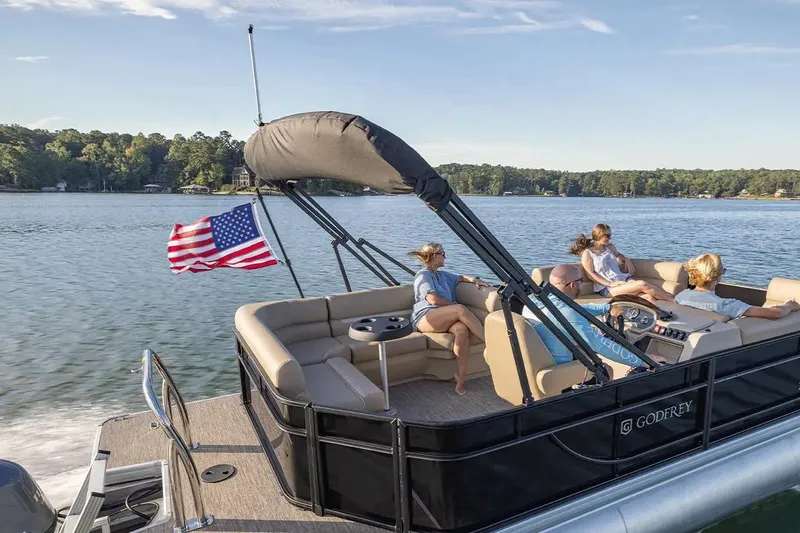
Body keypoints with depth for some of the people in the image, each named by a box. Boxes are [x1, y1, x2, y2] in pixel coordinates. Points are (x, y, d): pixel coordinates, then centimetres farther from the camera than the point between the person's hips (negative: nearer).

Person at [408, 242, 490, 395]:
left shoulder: (442, 274, 26)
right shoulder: (423, 276, 2)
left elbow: (461, 277, 38)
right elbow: (434, 300, -11)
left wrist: (475, 279, 17)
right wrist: (456, 306, -2)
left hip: (445, 319, 6)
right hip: (425, 318, -6)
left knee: (462, 329, -30)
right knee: (461, 310, -33)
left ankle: (460, 378, -32)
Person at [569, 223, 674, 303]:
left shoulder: (610, 247, 19)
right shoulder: (587, 253, -1)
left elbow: (619, 255, 41)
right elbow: (591, 274, -9)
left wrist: (627, 260, 18)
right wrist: (610, 284, -17)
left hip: (623, 279, 8)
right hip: (606, 288, -7)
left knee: (648, 296, -23)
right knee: (642, 284, -26)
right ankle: (674, 300, -19)